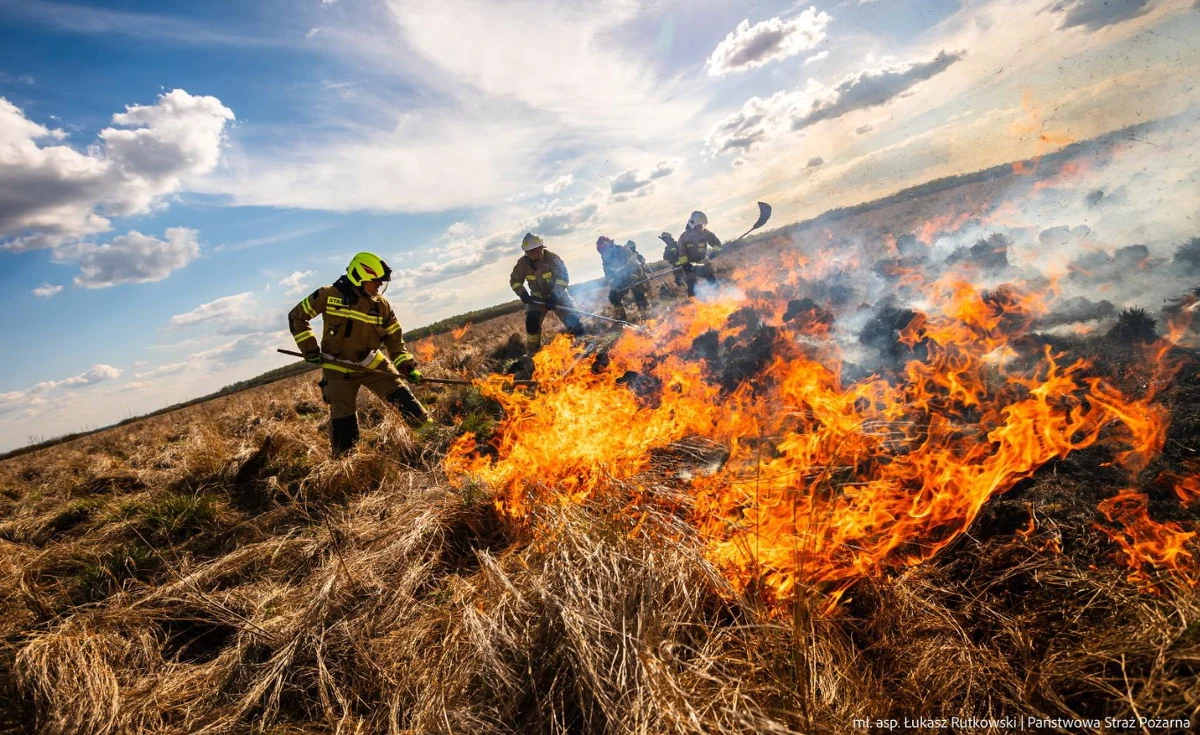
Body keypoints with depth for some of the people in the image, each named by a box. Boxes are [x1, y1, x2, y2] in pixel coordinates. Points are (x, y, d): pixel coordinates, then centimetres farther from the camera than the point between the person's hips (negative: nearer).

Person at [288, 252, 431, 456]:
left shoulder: (381, 305, -4)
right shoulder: (328, 295, -11)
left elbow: (394, 340, 3)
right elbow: (296, 317, 1)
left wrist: (408, 366, -9)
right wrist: (310, 349, -5)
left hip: (371, 364, 2)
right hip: (338, 369, -2)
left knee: (400, 394, -10)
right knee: (343, 421, 0)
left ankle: (430, 432, 2)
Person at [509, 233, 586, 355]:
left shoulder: (552, 258, -21)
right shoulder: (522, 263, -10)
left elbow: (563, 277, -26)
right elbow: (515, 281, 4)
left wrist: (554, 296, -36)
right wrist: (522, 293, -15)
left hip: (557, 295, -2)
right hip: (537, 297, 2)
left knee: (571, 317, -14)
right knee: (531, 321, -18)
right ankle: (532, 350, -1)